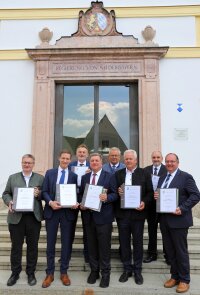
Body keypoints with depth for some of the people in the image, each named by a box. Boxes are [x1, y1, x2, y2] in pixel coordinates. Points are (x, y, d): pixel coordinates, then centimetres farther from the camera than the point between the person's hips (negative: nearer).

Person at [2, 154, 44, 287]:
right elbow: (6, 194, 8)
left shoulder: (40, 178, 6)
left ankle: (31, 273, 24)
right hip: (16, 217, 1)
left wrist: (39, 194, -16)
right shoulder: (12, 178, 10)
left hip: (34, 217, 0)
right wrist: (9, 202, -11)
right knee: (16, 246, 10)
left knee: (33, 246, 9)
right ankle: (15, 272, 27)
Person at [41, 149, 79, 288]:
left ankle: (64, 273, 23)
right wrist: (50, 202, -16)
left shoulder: (74, 175, 5)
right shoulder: (50, 173, 5)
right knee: (50, 243, 8)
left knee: (67, 243, 8)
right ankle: (50, 273, 22)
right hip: (52, 211, 0)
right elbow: (44, 191, 1)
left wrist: (76, 203, -16)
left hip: (68, 212, 0)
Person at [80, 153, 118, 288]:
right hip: (89, 216, 4)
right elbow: (81, 194, 14)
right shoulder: (84, 177, 11)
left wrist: (107, 198, -25)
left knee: (104, 246, 4)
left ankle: (105, 273, 19)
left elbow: (115, 194, -5)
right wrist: (81, 204, -4)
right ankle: (94, 271, 29)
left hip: (103, 216, -4)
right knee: (92, 245, 14)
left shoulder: (109, 176, -3)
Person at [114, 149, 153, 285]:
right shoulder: (118, 174, 7)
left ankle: (137, 270, 25)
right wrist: (117, 192, -13)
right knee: (124, 242, 10)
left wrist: (144, 202, -16)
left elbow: (150, 192, 0)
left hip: (138, 212, -2)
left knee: (138, 242, 9)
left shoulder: (144, 174, 1)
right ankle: (127, 269, 27)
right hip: (123, 213, 2)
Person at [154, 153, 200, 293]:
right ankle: (174, 276, 30)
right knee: (170, 251, 15)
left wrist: (182, 208, -21)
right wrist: (156, 196, -4)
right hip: (165, 220, 6)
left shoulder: (186, 177, -7)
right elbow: (158, 194, 20)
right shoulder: (162, 178, 14)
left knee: (181, 251, 5)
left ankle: (184, 280, 21)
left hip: (178, 220, -6)